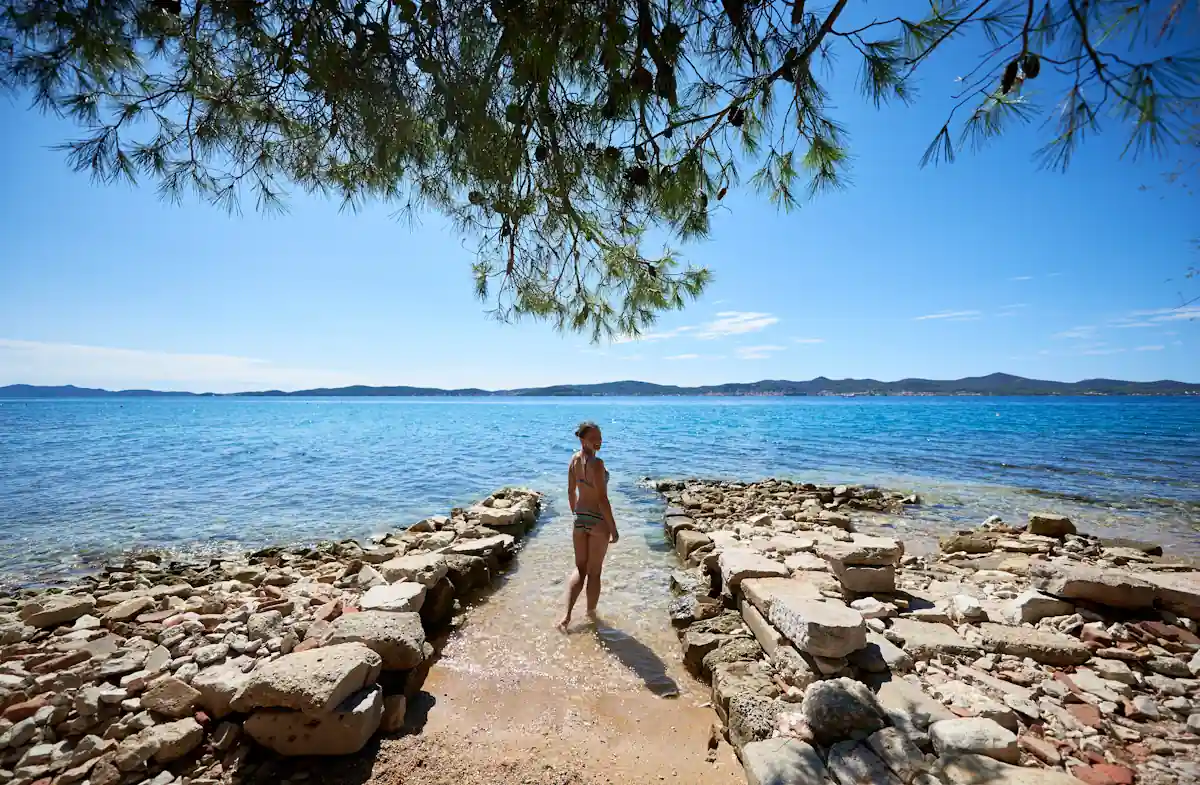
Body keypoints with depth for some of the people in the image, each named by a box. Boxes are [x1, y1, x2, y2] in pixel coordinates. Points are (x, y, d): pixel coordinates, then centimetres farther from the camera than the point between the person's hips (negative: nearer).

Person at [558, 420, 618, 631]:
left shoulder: (574, 460, 1)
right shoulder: (596, 463, -23)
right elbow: (602, 499, -23)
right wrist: (613, 528, -16)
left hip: (580, 518, 6)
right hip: (598, 520, -6)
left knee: (580, 569, 16)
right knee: (594, 572, 12)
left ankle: (566, 617, 9)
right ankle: (591, 615, 28)